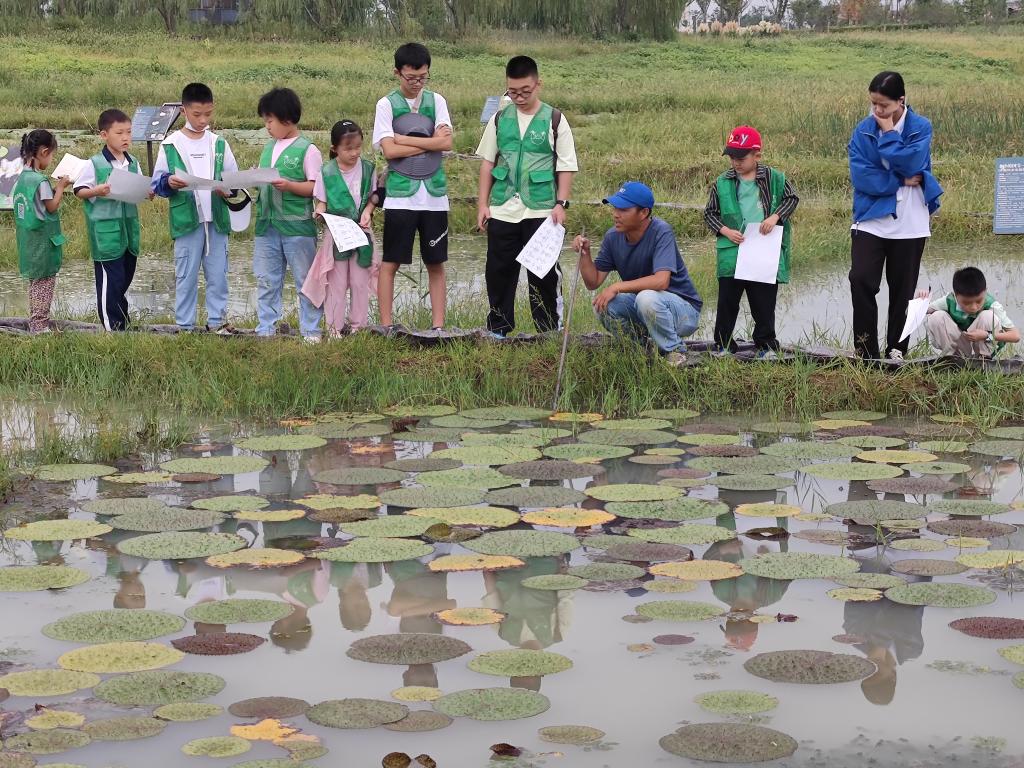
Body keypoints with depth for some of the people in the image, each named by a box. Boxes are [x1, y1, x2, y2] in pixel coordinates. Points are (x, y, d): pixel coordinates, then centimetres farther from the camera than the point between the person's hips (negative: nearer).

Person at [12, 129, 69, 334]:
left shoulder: (22, 177, 6)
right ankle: (40, 326, 0)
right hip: (43, 241, -9)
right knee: (45, 282, -2)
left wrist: (55, 188, 9)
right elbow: (52, 207, -15)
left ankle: (35, 323, 22)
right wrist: (60, 187, -3)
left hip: (28, 242, 9)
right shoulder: (40, 181, -19)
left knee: (36, 282, 16)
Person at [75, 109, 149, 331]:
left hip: (129, 230, 6)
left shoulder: (133, 163, 8)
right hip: (106, 234, -6)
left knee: (124, 280, 14)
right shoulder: (95, 164, -9)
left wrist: (148, 193, -5)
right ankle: (113, 327, 2)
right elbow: (79, 191, -5)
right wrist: (96, 191, -23)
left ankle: (123, 324, 26)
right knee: (110, 282, -5)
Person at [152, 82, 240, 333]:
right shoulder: (170, 145, 0)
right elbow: (157, 183, 2)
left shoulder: (219, 143, 8)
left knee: (218, 273, 7)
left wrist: (227, 189, -9)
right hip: (186, 219, -3)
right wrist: (169, 182, -20)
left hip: (216, 218, 3)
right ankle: (185, 325, 10)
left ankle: (217, 319, 19)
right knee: (186, 275, 2)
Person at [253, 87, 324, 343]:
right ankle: (265, 329, 15)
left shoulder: (307, 150, -6)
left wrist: (289, 186, -22)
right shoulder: (269, 148, 14)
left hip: (297, 226, -6)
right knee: (266, 281, 8)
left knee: (305, 280, 2)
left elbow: (316, 187, -10)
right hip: (267, 225, 6)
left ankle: (310, 330, 9)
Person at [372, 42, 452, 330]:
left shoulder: (436, 101, 6)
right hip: (400, 195, -2)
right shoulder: (386, 104, 0)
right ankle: (387, 325, 7)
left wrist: (404, 139, -9)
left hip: (434, 195, 2)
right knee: (390, 262, 0)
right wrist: (430, 143, -7)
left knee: (436, 263, 6)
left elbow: (446, 142, -7)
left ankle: (438, 325, 10)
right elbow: (389, 150, -10)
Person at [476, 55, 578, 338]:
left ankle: (549, 331, 8)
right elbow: (487, 163, 12)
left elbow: (566, 166, 1)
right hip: (502, 210, 3)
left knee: (545, 272, 0)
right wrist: (483, 203, 7)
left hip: (541, 211, -3)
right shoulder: (500, 119, 8)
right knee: (499, 271, 6)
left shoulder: (554, 120, 1)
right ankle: (498, 328, 16)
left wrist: (561, 204, -8)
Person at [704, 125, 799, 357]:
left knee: (764, 301, 7)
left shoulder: (774, 178, 0)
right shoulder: (722, 183, 1)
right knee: (727, 301, 3)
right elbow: (710, 213, 7)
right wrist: (725, 231, -8)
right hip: (732, 254, 0)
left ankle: (765, 343, 20)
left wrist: (775, 216, -8)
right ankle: (723, 344, 12)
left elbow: (792, 198, 8)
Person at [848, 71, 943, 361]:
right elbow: (860, 175, -11)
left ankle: (896, 351, 19)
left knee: (902, 288, 7)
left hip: (910, 224, 0)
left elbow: (911, 163, -19)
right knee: (861, 280, -14)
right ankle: (866, 351, -6)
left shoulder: (920, 127, -3)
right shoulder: (863, 130, 0)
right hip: (870, 220, 0)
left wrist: (888, 133, -13)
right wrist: (901, 181, -14)